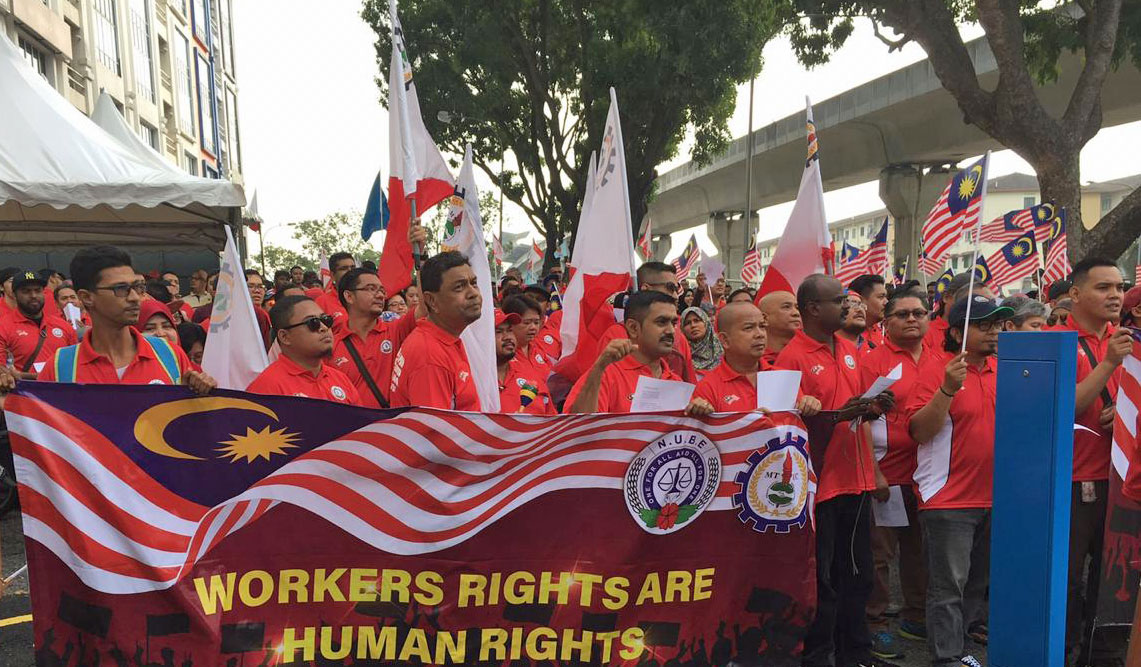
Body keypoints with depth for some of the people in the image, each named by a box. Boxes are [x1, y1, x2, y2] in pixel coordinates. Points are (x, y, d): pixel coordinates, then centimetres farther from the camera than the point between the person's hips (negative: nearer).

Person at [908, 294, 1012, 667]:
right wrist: (947, 390, -30)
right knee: (949, 581, 0)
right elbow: (919, 431, -20)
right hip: (950, 496, -7)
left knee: (981, 574, 21)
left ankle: (973, 622, 39)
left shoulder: (999, 367, 7)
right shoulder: (938, 367, -13)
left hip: (993, 493, 7)